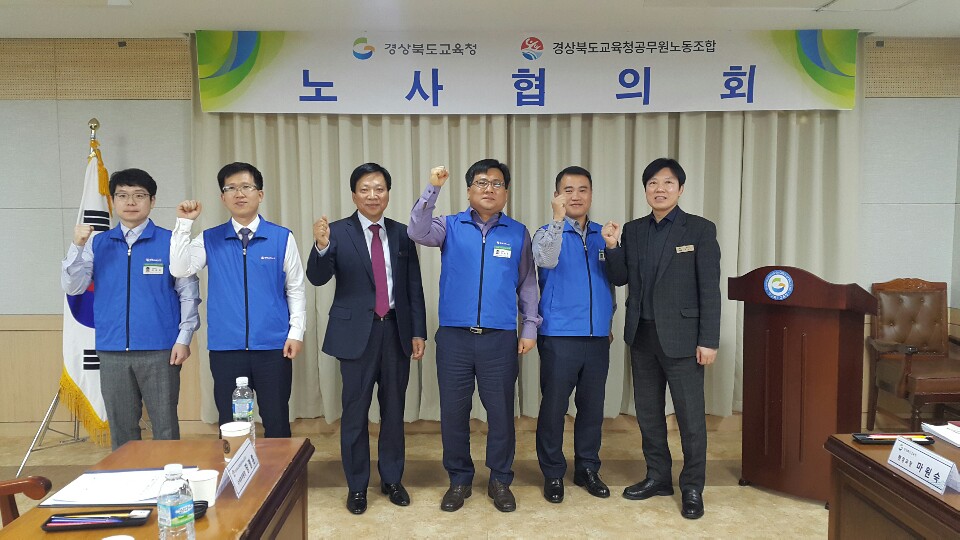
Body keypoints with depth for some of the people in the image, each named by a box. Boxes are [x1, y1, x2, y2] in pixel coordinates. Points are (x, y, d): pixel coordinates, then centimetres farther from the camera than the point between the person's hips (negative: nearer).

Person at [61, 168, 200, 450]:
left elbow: (188, 292, -1)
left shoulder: (169, 242, -1)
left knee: (165, 426, 3)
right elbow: (72, 287, 4)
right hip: (112, 351, 3)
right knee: (121, 427, 13)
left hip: (159, 351, -3)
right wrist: (77, 247, -10)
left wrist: (184, 338, -6)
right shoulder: (98, 244, 9)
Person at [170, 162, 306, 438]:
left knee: (277, 423, 7)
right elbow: (180, 269, -8)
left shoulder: (282, 238, 1)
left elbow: (295, 289, 3)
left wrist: (296, 333, -4)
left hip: (274, 347, -1)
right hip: (226, 348, 1)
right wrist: (184, 224, -11)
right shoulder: (209, 240, 6)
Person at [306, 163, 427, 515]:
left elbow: (414, 287, 8)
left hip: (396, 331, 3)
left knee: (394, 410, 13)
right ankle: (356, 486, 22)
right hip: (357, 332, -3)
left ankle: (392, 479, 29)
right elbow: (318, 278, -14)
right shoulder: (337, 232, -3)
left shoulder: (401, 234, 6)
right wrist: (321, 246, -34)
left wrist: (419, 331, 4)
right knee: (355, 412, 6)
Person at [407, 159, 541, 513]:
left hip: (500, 338, 0)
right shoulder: (450, 226, 5)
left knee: (501, 412, 7)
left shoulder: (517, 233, 7)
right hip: (454, 336, 0)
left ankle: (500, 481, 25)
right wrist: (433, 190, -25)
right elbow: (418, 232, -15)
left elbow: (527, 283, 10)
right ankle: (459, 480, 25)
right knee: (453, 412, 7)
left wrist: (530, 327, 4)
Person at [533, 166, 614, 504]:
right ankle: (553, 473, 17)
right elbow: (547, 260, -24)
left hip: (597, 337, 4)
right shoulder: (549, 233, -1)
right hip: (559, 336, -4)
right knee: (553, 406, 2)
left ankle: (587, 469, 26)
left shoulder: (602, 236, 11)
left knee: (592, 406, 11)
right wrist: (557, 218, -32)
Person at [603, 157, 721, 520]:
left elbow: (710, 289, -8)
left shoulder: (700, 229, -5)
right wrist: (612, 246, -10)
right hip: (642, 336, 5)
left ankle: (692, 488, 18)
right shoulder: (633, 230, 8)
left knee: (690, 416, 3)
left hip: (681, 336, -4)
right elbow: (620, 278, 7)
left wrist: (708, 340, -12)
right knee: (647, 412, 14)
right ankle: (658, 477, 30)